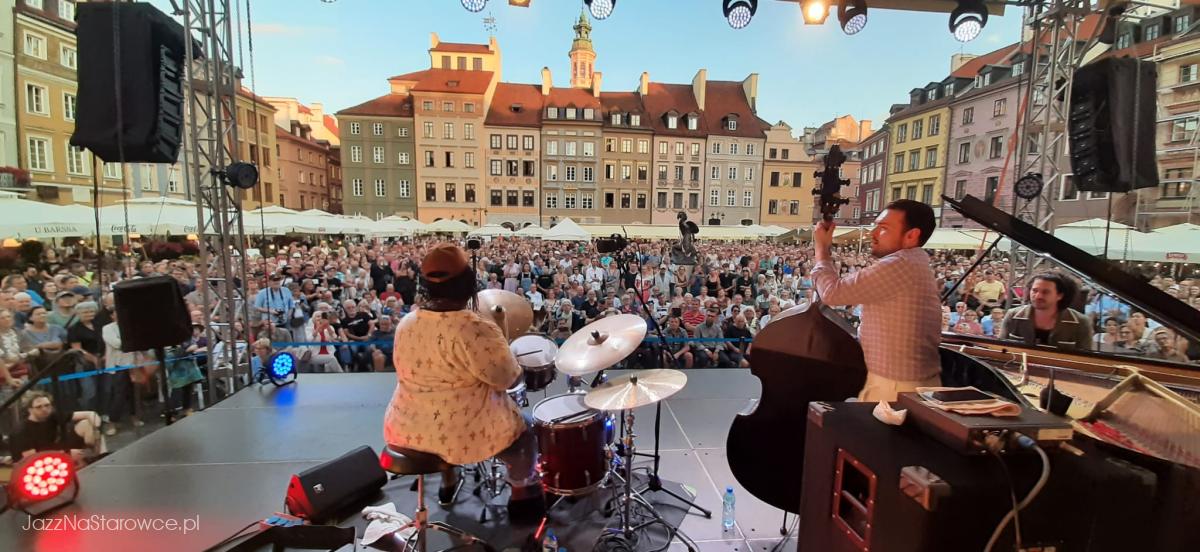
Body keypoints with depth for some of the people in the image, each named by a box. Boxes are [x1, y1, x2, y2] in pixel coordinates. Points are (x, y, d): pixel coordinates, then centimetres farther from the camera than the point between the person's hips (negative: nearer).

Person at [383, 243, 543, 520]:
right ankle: (521, 494, 31)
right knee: (523, 431, 19)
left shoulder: (406, 323, -2)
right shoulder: (475, 329, -25)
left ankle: (448, 483, 47)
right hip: (459, 433, -6)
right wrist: (497, 343, 1)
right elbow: (506, 377, -17)